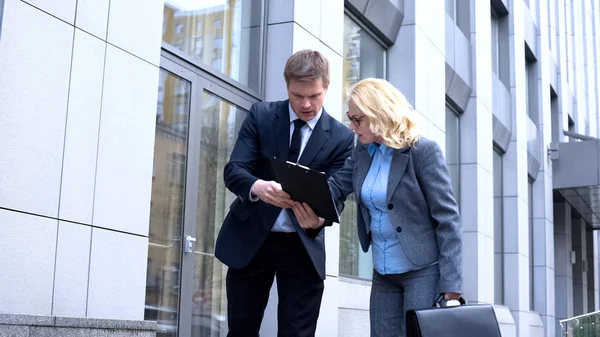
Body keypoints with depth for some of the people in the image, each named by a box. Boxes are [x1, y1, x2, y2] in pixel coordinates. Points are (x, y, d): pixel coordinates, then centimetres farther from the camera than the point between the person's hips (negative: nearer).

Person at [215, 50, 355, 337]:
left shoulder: (341, 137, -2)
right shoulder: (261, 115, -2)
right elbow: (233, 170, -11)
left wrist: (320, 215, -31)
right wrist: (257, 187, -34)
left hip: (303, 247, 0)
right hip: (250, 238, 1)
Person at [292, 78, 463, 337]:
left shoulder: (423, 151, -14)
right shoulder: (363, 151, 5)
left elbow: (447, 217, -15)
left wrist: (451, 281, -19)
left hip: (424, 269, -7)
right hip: (383, 273, 7)